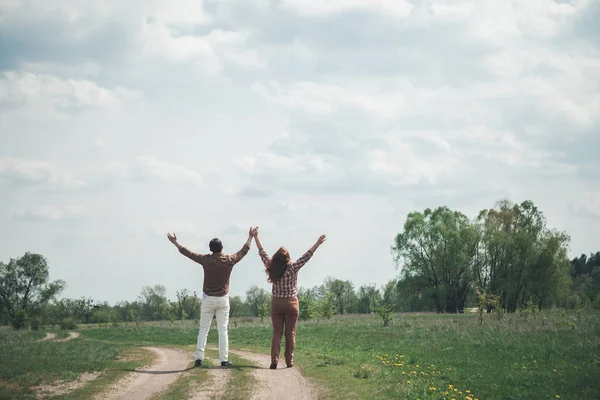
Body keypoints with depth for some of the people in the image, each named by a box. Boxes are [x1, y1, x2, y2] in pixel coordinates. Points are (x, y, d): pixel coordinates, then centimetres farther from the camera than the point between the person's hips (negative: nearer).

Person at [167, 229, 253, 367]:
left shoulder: (206, 260, -8)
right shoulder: (229, 260, -6)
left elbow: (187, 253, 2)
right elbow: (243, 251, 10)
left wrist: (175, 242, 14)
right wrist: (250, 237, 24)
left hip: (208, 299, 0)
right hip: (223, 299, 0)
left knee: (203, 330, 5)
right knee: (223, 330, 2)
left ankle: (199, 357, -2)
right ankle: (224, 359, -2)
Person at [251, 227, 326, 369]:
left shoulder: (271, 268, -6)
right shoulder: (292, 269, -14)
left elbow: (262, 253, 4)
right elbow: (307, 256, -14)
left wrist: (255, 237, 14)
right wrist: (318, 243, -11)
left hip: (276, 304, 2)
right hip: (291, 303, -2)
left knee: (277, 332, 5)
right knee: (290, 333, 5)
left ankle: (274, 360, -8)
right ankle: (289, 361, 5)